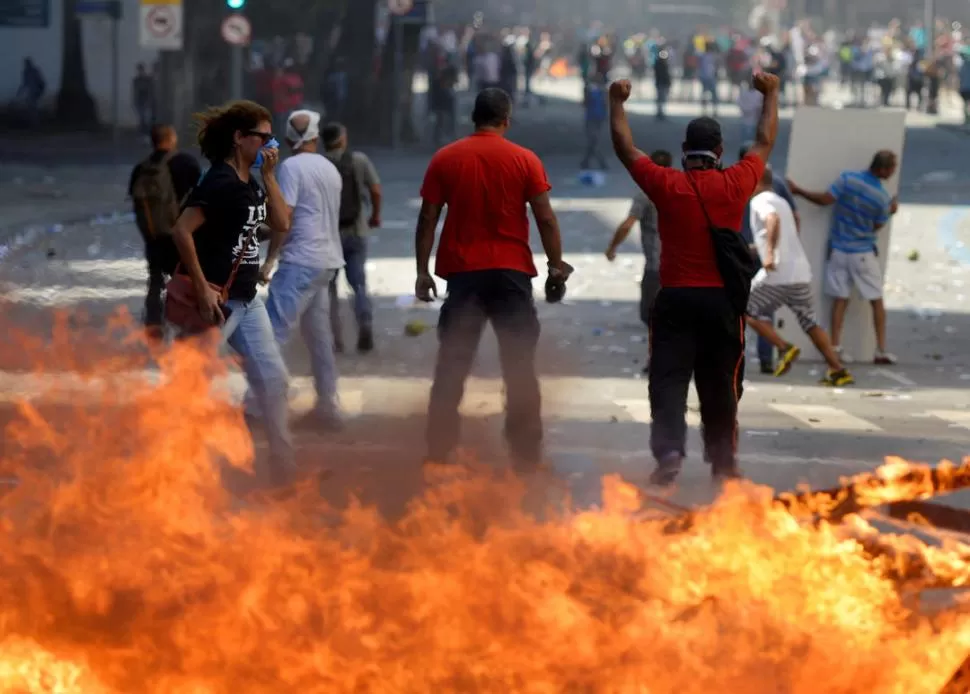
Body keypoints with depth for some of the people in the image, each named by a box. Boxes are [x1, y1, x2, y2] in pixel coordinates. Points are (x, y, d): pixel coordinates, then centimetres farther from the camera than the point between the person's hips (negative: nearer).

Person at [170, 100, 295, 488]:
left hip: (246, 300, 9)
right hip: (217, 300, -9)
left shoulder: (250, 184, 10)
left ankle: (283, 468, 16)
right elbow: (182, 232, -26)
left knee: (273, 379, 8)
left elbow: (281, 224, 11)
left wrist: (269, 175, 3)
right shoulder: (219, 182, -18)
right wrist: (203, 290, -24)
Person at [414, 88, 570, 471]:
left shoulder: (445, 159, 1)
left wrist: (422, 270, 4)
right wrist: (555, 264, 6)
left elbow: (428, 218, 0)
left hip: (462, 272, 1)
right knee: (519, 366, 5)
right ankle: (526, 452, 4)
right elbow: (545, 218, -4)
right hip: (511, 273, -1)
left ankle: (439, 450, 7)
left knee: (451, 365, 8)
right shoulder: (525, 160, -3)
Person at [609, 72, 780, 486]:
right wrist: (770, 95, 26)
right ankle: (722, 460, 19)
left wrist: (617, 103, 20)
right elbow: (765, 143, 13)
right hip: (722, 300, 1)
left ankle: (669, 450, -21)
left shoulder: (666, 185, -6)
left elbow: (624, 147, 7)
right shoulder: (735, 184, -4)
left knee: (667, 380, -3)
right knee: (720, 384, 12)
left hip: (675, 300, -1)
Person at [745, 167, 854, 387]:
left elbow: (773, 220, -26)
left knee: (747, 311, 8)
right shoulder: (781, 202, 22)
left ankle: (785, 348, -5)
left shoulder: (760, 201, -4)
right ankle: (838, 371, 4)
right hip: (801, 272, 8)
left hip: (778, 274, -8)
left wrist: (770, 253, -31)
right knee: (810, 324, 12)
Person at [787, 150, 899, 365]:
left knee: (840, 299, 9)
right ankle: (881, 350, 8)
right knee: (877, 301, 9)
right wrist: (890, 212, 14)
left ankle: (835, 348, 6)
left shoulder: (848, 179, -12)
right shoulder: (883, 198, -14)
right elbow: (876, 226, -2)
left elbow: (825, 200, -11)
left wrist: (798, 191, 1)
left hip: (839, 250, 3)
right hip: (864, 253, -2)